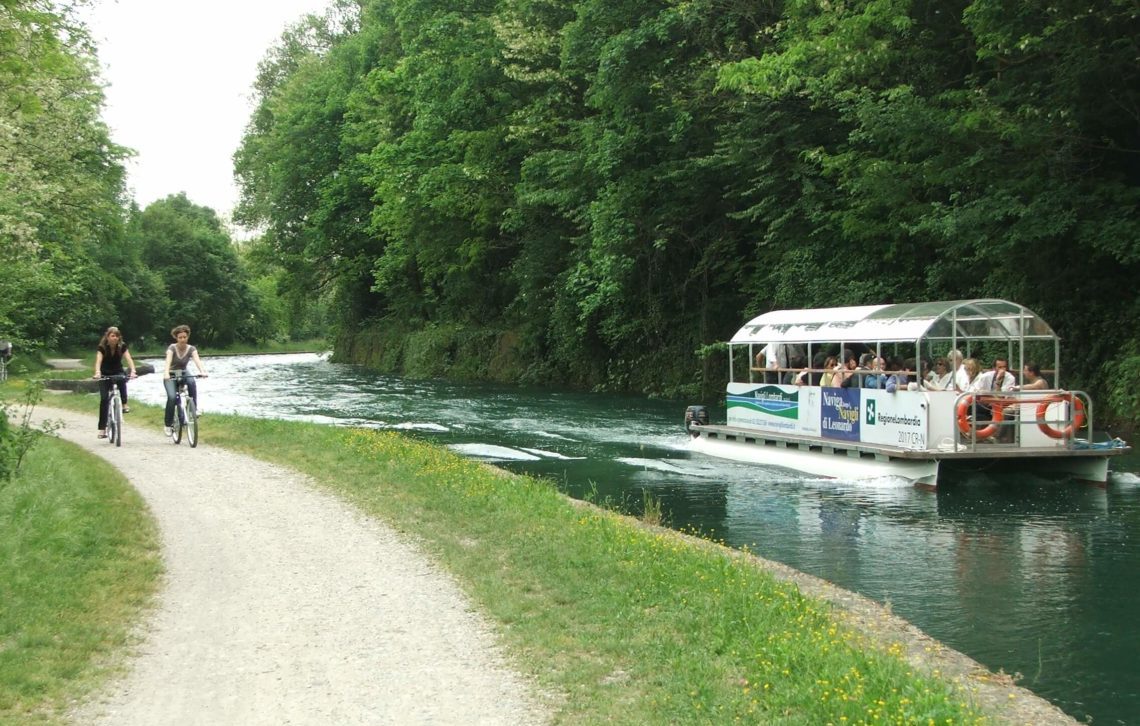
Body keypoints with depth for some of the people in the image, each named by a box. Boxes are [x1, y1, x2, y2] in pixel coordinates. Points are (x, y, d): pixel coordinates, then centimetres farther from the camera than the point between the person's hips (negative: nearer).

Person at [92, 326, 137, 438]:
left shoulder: (122, 346, -12)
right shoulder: (102, 347, -17)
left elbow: (129, 359, -25)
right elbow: (98, 360, -31)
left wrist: (133, 372, -43)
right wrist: (97, 373, -51)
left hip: (118, 373, 1)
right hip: (105, 375, -1)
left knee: (122, 380, -36)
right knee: (104, 399, -13)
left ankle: (124, 404, -22)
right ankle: (102, 429, -10)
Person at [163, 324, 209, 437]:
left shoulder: (191, 349, -10)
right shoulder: (172, 348, -16)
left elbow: (197, 360, -27)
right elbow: (168, 361, -33)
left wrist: (202, 371, -48)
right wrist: (166, 374, -52)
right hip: (171, 376, -2)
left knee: (192, 382, -34)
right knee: (172, 397, -27)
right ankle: (168, 424, -12)